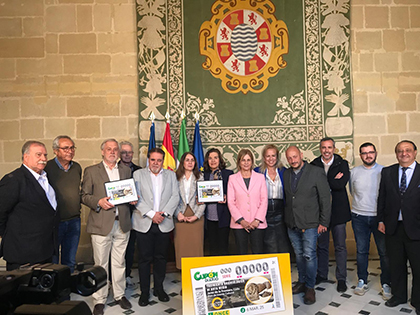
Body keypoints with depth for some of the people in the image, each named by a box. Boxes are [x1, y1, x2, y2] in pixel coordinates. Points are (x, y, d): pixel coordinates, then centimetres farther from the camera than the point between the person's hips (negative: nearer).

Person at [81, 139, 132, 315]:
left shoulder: (126, 170, 12)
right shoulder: (91, 171, 3)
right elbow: (84, 196, 0)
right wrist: (99, 202, -16)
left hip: (122, 223, 3)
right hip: (101, 224, -3)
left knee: (119, 262, 13)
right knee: (101, 264, 5)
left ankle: (119, 295, 29)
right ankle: (99, 300, 21)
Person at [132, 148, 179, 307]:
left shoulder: (171, 175, 10)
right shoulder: (138, 174, 3)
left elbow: (175, 197, 3)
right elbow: (136, 198, -6)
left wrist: (164, 213, -11)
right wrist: (151, 214, -14)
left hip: (164, 224, 2)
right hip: (144, 223, -2)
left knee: (161, 257, 11)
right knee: (144, 258, 5)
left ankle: (159, 288, 27)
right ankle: (144, 292, 19)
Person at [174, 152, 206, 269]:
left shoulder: (200, 178, 6)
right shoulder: (175, 178, 7)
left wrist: (196, 215, -8)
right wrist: (178, 213, -10)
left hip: (196, 216, 0)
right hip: (180, 216, 0)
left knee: (196, 245, 0)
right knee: (181, 245, 2)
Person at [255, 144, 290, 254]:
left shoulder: (283, 171, 9)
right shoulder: (258, 172, 3)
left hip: (280, 211, 2)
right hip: (265, 213, -2)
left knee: (284, 247, 3)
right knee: (269, 248, 2)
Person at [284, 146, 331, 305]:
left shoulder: (316, 172, -9)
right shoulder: (285, 174, 5)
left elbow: (325, 199, -7)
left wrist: (323, 222, -8)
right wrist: (286, 218, 6)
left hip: (309, 223, -4)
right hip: (292, 224, 5)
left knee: (309, 255, 0)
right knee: (299, 254, 16)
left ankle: (310, 287, 18)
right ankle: (301, 282, 33)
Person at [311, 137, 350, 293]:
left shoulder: (342, 164, 0)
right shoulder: (313, 165, 3)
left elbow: (341, 184, -16)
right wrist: (332, 181, -15)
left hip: (338, 210, -1)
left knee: (340, 246, 6)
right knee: (322, 245, 14)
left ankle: (341, 278, 20)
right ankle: (322, 274, 30)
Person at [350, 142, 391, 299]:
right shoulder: (354, 172, 5)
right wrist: (361, 203, 9)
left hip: (379, 216, -2)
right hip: (359, 217, 2)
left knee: (384, 251, 3)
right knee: (361, 250, 9)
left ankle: (386, 283, 19)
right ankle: (362, 281, 23)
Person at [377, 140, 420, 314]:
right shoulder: (387, 172, 5)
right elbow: (382, 197, 7)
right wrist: (381, 220, 4)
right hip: (393, 227, 3)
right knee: (396, 265, 16)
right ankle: (398, 295, 35)